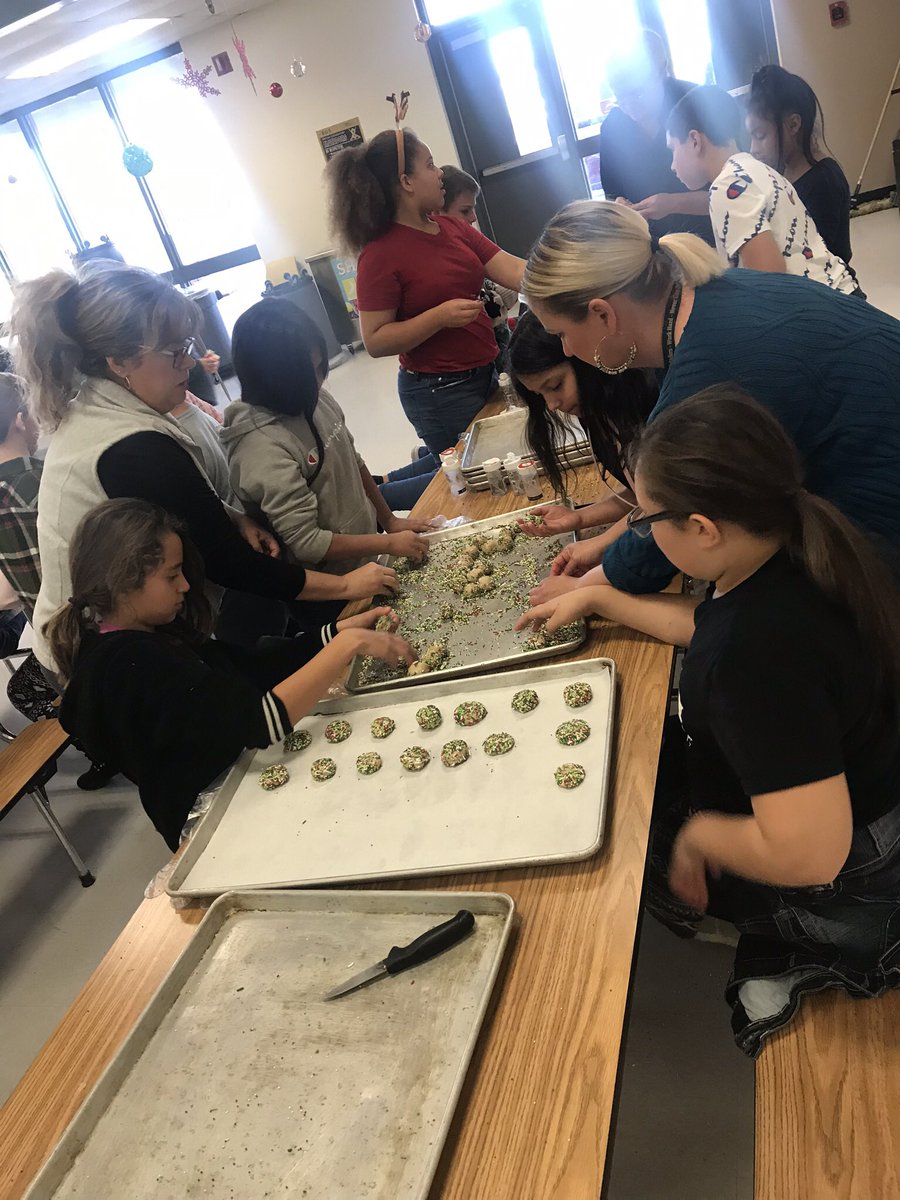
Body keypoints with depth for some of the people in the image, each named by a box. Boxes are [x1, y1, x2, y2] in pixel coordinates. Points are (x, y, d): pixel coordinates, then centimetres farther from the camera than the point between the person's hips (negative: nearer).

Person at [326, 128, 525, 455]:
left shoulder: (450, 227, 7)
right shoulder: (381, 254, -15)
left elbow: (513, 271, 1)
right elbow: (375, 341, -18)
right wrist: (441, 316, -26)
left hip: (485, 374, 8)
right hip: (439, 393, -8)